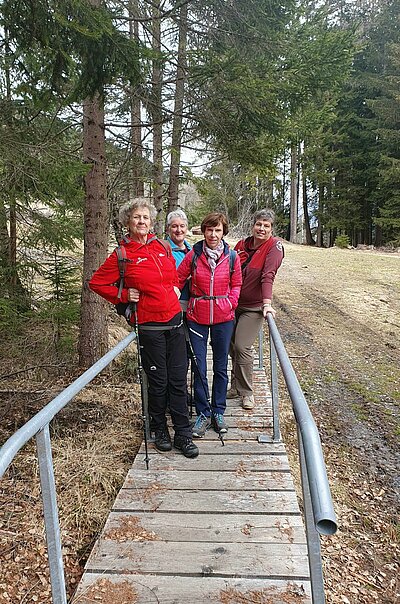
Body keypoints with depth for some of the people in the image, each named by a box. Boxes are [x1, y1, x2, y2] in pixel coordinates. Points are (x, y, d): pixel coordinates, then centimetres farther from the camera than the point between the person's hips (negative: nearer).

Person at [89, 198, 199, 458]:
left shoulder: (163, 247, 8)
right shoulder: (122, 255, -4)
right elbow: (97, 283, 2)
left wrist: (176, 287, 11)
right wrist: (124, 295, -5)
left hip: (175, 320, 4)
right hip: (149, 325, -4)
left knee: (178, 380, 6)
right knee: (158, 381, 6)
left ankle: (183, 434, 17)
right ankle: (160, 430, 28)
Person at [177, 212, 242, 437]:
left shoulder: (232, 256, 0)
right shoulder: (193, 255, -3)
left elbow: (236, 284, 10)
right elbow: (178, 279, 5)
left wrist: (230, 304, -4)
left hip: (223, 317, 1)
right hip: (197, 317, -1)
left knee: (221, 367, 11)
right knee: (199, 368, 2)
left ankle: (218, 412, 26)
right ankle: (203, 414, 18)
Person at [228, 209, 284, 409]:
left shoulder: (274, 246, -10)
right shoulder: (241, 244, 4)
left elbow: (268, 276, -23)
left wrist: (267, 303, -31)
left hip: (254, 307, -5)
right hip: (233, 304, 5)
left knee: (242, 347, -10)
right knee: (232, 346, 10)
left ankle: (246, 392, 9)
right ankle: (236, 386, 29)